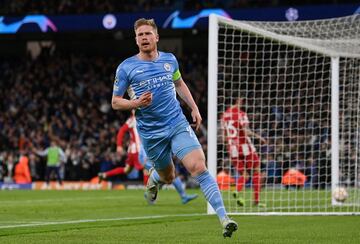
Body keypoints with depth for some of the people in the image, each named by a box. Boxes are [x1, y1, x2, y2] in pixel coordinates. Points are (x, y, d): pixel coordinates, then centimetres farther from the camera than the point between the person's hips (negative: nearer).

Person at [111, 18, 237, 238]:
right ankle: (154, 179, 53)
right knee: (168, 177, 13)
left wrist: (194, 108, 16)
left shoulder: (169, 60, 6)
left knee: (199, 167, -17)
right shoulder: (126, 68, -4)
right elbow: (115, 102, 0)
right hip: (151, 132, -1)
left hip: (178, 124, 1)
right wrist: (136, 103, -19)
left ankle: (224, 218, -22)